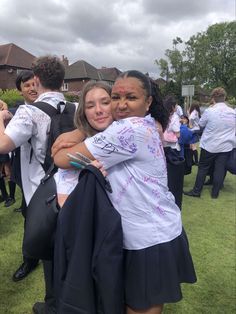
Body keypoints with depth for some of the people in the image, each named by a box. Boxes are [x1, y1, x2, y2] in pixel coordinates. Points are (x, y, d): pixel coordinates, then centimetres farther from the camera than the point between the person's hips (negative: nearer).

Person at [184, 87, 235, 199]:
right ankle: (215, 193, 16)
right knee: (220, 169, 8)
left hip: (209, 145, -3)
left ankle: (196, 191, 14)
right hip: (226, 146, 3)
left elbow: (201, 124, 0)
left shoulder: (209, 111, -15)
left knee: (203, 168, 8)